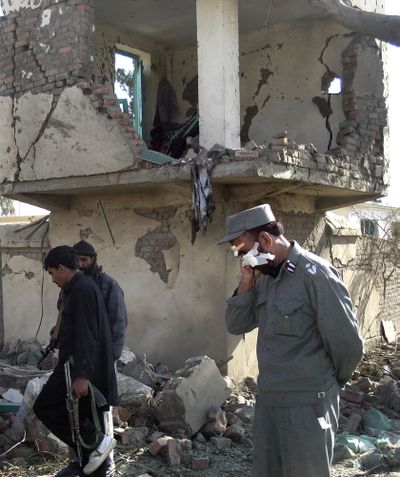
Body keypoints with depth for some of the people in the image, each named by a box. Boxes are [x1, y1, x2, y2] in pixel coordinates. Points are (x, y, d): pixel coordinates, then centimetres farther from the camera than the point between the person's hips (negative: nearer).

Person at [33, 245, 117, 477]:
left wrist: (81, 374, -25)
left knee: (44, 407, -3)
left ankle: (96, 440, -3)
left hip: (80, 370, -10)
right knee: (86, 416, 12)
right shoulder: (85, 287, 16)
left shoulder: (82, 289, -16)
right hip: (89, 370, 10)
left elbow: (86, 335, -23)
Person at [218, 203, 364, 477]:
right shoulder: (265, 277, 7)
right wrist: (246, 284, -7)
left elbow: (347, 342, -16)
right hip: (268, 401, 8)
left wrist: (333, 383, 2)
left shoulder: (315, 274, -18)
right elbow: (236, 326, 8)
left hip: (307, 404, -7)